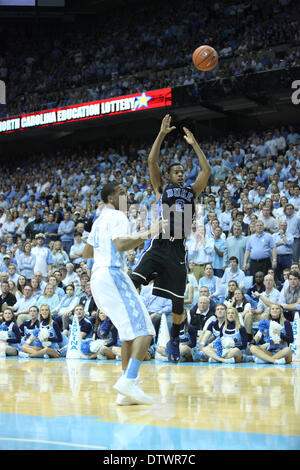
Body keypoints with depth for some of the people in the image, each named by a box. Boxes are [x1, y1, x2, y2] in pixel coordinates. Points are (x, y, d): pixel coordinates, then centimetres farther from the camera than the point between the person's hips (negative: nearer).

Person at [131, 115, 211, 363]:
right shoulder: (162, 189, 10)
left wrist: (194, 144, 4)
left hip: (178, 250, 2)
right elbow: (151, 162, 0)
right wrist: (162, 134, -4)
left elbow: (207, 170, 4)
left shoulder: (192, 192, 15)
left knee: (178, 300, 5)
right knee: (133, 282, -22)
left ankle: (174, 339, 25)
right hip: (158, 246, -1)